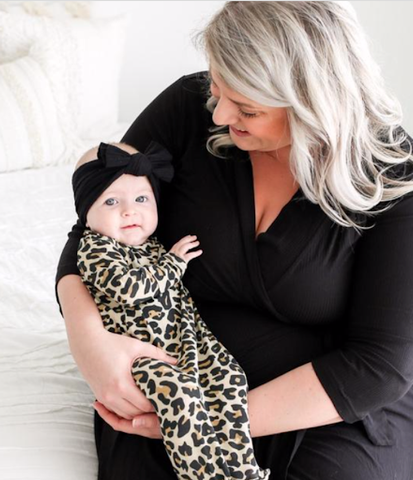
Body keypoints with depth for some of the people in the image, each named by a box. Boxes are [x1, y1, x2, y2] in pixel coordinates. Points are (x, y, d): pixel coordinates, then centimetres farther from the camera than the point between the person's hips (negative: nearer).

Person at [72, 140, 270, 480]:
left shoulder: (155, 244, 18)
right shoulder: (94, 248, -6)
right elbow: (128, 286, -24)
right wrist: (172, 262, -12)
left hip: (185, 334, 8)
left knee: (228, 374, -12)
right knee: (178, 389, -31)